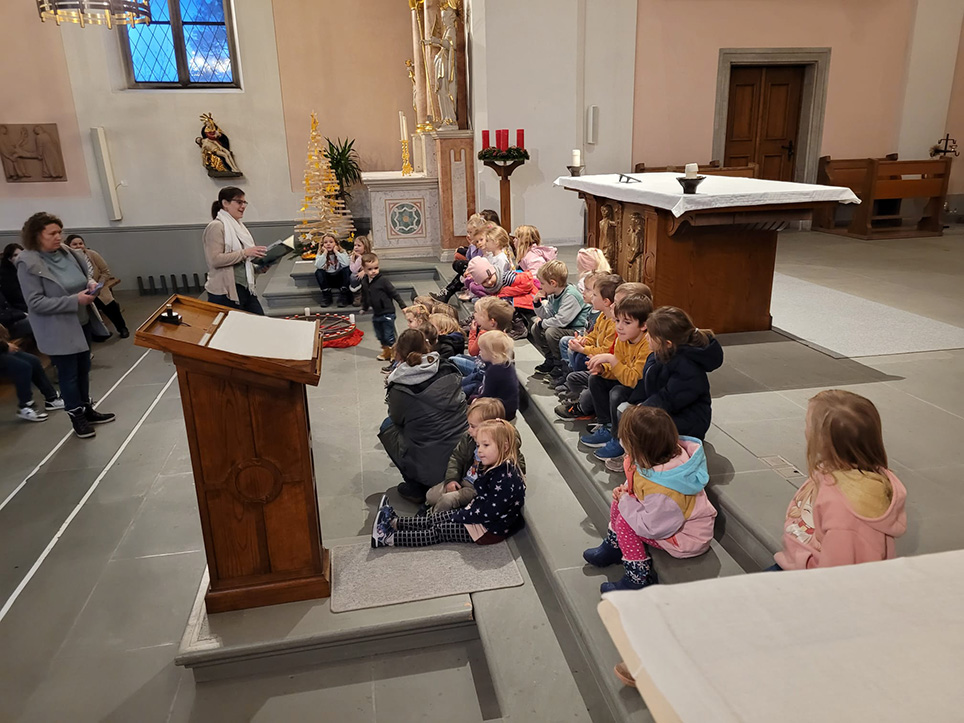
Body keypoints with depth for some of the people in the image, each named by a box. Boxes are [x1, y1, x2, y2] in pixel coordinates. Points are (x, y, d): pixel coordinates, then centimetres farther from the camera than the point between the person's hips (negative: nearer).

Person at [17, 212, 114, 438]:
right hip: (58, 331, -6)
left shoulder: (67, 252, 0)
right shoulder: (28, 263, -17)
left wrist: (91, 283, -8)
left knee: (83, 369, 18)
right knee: (68, 374, 6)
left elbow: (85, 274, 17)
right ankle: (77, 418, 21)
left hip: (83, 322, 6)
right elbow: (35, 303, -20)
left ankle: (87, 409, 34)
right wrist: (74, 300, -26)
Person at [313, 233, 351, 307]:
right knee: (318, 272, -25)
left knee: (347, 269, -28)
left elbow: (346, 264, -30)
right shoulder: (320, 254, -5)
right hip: (328, 280, 1)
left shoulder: (342, 252, -9)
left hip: (340, 278, -1)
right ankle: (326, 297, -14)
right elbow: (318, 266, -25)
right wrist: (325, 253, -22)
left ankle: (343, 296, -21)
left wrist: (336, 251, -24)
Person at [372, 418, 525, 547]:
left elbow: (490, 512, -28)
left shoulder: (506, 478, -28)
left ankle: (389, 538, -3)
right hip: (481, 518, 9)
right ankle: (393, 522, 11)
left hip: (491, 531, -9)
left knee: (440, 532, -7)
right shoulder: (497, 469, 4)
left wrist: (461, 515, -17)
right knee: (439, 518, 7)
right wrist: (467, 511, 3)